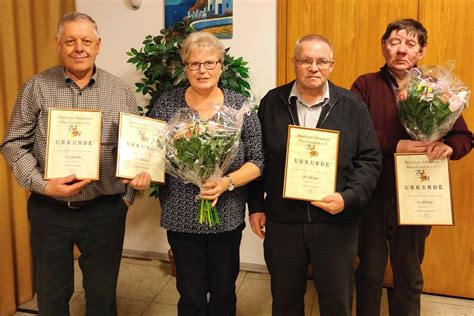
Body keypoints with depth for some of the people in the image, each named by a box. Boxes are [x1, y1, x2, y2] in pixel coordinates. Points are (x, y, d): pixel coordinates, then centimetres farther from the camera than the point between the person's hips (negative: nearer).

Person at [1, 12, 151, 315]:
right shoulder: (37, 88, -1)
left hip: (105, 210, 0)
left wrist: (138, 176, -12)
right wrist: (43, 185, -13)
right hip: (49, 209, 0)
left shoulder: (121, 91, 1)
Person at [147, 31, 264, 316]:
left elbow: (257, 160, -4)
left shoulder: (240, 105, -3)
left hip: (227, 217, 0)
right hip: (182, 217, 0)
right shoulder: (167, 104, -1)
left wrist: (227, 182, -19)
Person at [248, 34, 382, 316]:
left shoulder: (352, 106, -1)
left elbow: (370, 160, 0)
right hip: (281, 222, 1)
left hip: (337, 222, 0)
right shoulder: (272, 102, 1)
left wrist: (348, 198, -15)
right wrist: (256, 206, 5)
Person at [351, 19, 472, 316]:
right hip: (372, 196, -1)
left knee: (409, 277, 17)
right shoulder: (365, 85, -2)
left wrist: (448, 146, -18)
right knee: (369, 272, 16)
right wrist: (394, 145, -25)